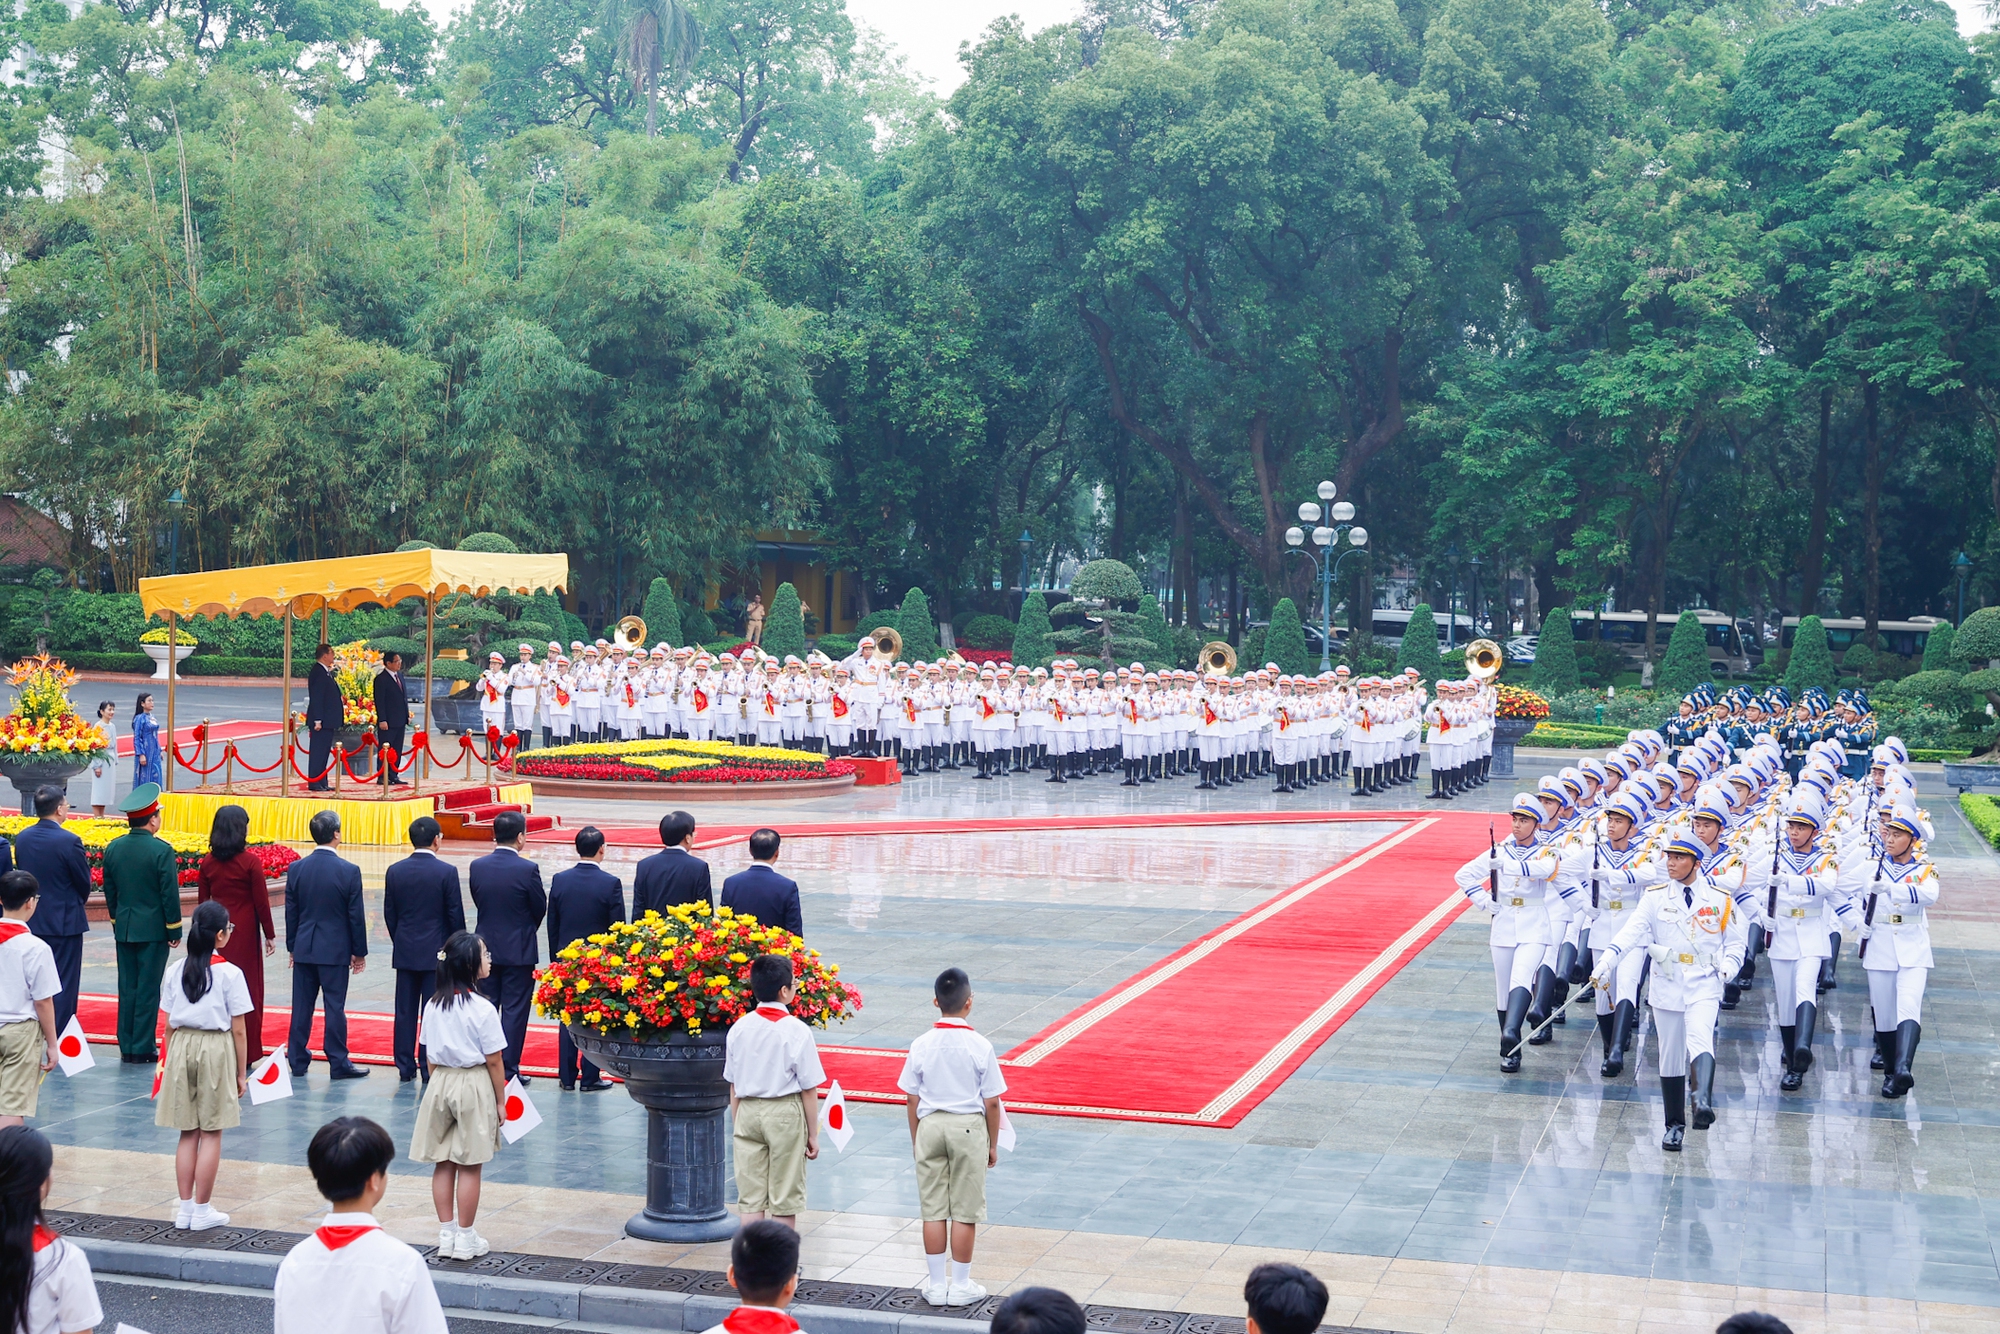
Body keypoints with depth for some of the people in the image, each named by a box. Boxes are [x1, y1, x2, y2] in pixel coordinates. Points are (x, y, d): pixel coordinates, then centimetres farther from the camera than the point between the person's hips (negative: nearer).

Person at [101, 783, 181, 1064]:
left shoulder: (113, 848, 3)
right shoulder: (161, 850, -15)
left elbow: (109, 891, 10)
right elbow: (170, 894, -13)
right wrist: (175, 930, -4)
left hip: (124, 928, 5)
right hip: (153, 929, -5)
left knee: (127, 988, 10)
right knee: (148, 989, 0)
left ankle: (126, 1047, 13)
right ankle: (142, 1049, 3)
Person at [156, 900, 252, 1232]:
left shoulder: (175, 970, 2)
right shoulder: (230, 974, -9)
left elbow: (168, 1024, 5)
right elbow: (237, 1030, -7)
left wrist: (169, 1061, 16)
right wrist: (241, 1073, 2)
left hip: (181, 1047, 4)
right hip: (216, 1049, -4)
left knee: (188, 1133, 12)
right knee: (211, 1134, 5)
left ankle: (185, 1208, 16)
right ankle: (202, 1210, 8)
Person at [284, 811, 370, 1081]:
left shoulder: (296, 869, -1)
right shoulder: (349, 871, -12)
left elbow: (291, 913, 6)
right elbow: (356, 915, -8)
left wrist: (292, 947, 16)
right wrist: (360, 952, 2)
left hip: (304, 948, 4)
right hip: (336, 950, -4)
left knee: (302, 1006, 10)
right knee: (335, 1006, 1)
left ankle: (298, 1060, 16)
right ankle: (338, 1063, 6)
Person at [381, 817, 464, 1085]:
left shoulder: (394, 871, 0)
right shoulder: (446, 872, -11)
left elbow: (389, 914, 6)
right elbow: (455, 914, -8)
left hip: (405, 952, 3)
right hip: (437, 951, -3)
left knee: (405, 1011, 8)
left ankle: (405, 1066, 12)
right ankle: (429, 1067, 3)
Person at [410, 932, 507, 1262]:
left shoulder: (433, 1006, 0)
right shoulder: (483, 1009, -16)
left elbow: (431, 1055, 6)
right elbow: (494, 1061, -11)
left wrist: (440, 1083, 17)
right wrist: (500, 1100, -2)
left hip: (440, 1083, 5)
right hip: (474, 1086, -5)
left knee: (443, 1164, 11)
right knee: (469, 1166, 3)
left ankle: (446, 1235, 18)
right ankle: (465, 1240, 10)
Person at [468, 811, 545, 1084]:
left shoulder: (477, 867, -4)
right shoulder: (527, 869, -16)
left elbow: (478, 902, 6)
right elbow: (541, 909, -5)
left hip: (486, 948, 4)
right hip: (519, 950, -4)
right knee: (514, 1011, 3)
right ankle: (509, 1071, 5)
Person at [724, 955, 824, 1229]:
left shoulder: (739, 1028, 0)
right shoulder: (797, 1031, -12)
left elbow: (733, 1085, 6)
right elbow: (809, 1089, -9)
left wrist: (737, 1125, 15)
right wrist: (813, 1134, 0)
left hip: (748, 1112, 4)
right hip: (785, 1113, -4)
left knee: (750, 1198, 8)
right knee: (785, 1200, 5)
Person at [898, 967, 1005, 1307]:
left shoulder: (921, 1045, -6)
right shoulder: (980, 1047, -11)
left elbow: (912, 1099, 0)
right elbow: (991, 1102, -7)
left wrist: (916, 1140, 13)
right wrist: (993, 1144, 5)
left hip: (931, 1126, 2)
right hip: (969, 1127, -2)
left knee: (933, 1210, 9)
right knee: (964, 1212, 6)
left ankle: (936, 1285, 15)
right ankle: (960, 1286, 12)